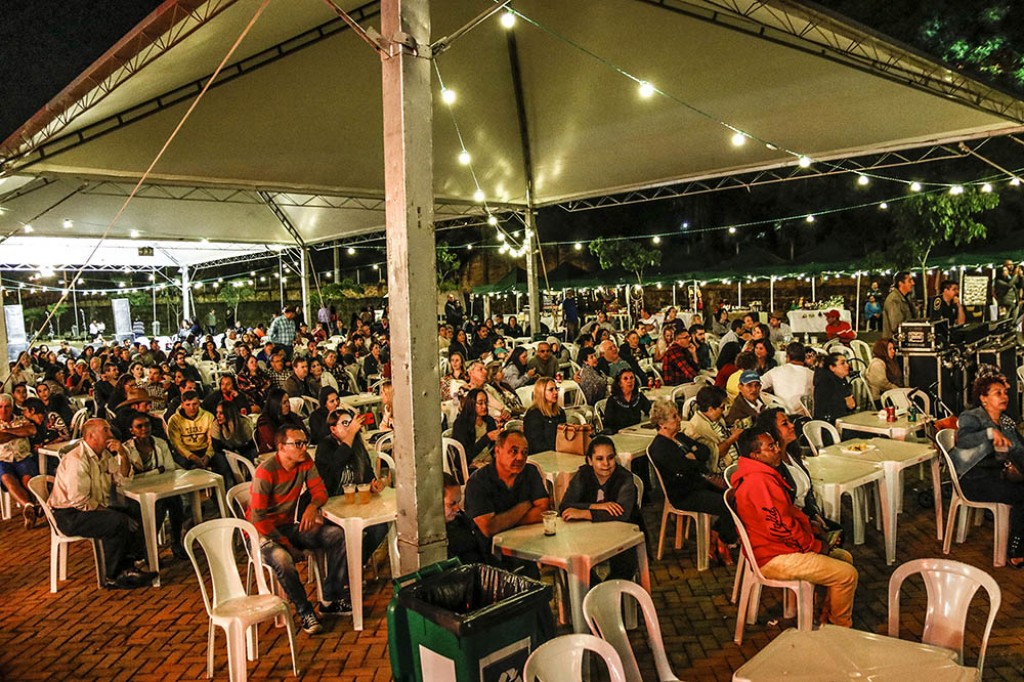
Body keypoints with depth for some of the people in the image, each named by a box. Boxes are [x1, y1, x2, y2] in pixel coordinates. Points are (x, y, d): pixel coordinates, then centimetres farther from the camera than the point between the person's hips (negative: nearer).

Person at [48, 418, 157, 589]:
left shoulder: (104, 455, 9)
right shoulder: (76, 460, -20)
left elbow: (124, 478, 13)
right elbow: (79, 501, -25)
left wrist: (122, 454, -2)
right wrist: (104, 510, -16)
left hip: (96, 509, 10)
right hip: (70, 516, -10)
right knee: (118, 521, -27)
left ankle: (126, 568, -3)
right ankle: (112, 578, -14)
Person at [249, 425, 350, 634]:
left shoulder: (305, 462, -5)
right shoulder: (266, 471, -22)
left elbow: (320, 490, 0)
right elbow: (258, 518, -22)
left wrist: (313, 506, -25)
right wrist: (286, 544, -23)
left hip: (290, 526, 6)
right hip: (264, 531, -6)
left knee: (339, 536, -12)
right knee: (282, 558, -38)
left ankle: (330, 599, -1)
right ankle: (305, 611, -15)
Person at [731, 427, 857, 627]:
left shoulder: (763, 475, 9)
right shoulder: (759, 482, -27)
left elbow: (790, 511, 18)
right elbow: (781, 527, -26)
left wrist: (812, 531, 5)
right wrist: (816, 546, -12)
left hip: (782, 545, 11)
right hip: (775, 559, -11)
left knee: (844, 557, 18)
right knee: (847, 574, -10)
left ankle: (827, 618, 25)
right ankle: (841, 629, 14)